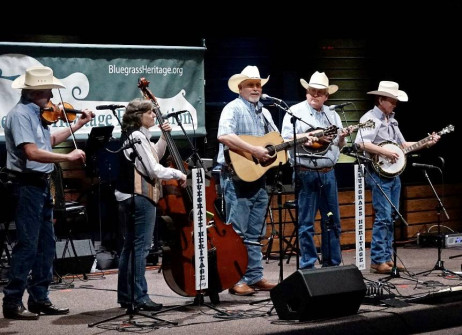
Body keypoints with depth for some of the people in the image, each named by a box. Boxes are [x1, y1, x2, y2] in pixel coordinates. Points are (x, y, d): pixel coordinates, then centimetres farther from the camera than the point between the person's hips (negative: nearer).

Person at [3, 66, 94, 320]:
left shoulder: (36, 114, 11)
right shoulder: (20, 114, -17)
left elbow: (48, 141, 26)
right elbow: (32, 152, -27)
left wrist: (78, 125, 25)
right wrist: (68, 157, -24)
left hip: (41, 185, 10)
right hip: (27, 185, -10)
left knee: (46, 245, 13)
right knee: (27, 245, -8)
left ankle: (39, 299, 21)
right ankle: (12, 303, -2)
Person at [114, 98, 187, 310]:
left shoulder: (130, 135, 15)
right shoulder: (139, 137, -14)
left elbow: (154, 156, 26)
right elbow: (154, 170, -16)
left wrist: (163, 137, 12)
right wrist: (178, 174, -3)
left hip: (127, 197, 10)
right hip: (141, 197, -10)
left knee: (129, 246, 12)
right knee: (141, 246, -8)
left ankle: (125, 296, 17)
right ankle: (140, 297, -7)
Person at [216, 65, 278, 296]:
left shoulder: (264, 112, 18)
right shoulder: (234, 108, -8)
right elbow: (224, 136, -25)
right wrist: (254, 150, -27)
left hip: (258, 177, 8)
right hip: (237, 176, -8)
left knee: (255, 233, 12)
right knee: (236, 232, -5)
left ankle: (255, 277, 18)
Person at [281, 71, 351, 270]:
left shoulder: (332, 115, 14)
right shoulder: (296, 112, -2)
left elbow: (339, 147, 15)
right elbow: (286, 139, -12)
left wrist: (342, 138, -7)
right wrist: (312, 136, -18)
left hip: (328, 173, 5)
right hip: (306, 173, -5)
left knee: (332, 222, 9)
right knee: (306, 223, -2)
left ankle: (332, 263, 17)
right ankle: (308, 265, 4)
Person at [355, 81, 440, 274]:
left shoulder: (391, 120, 18)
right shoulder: (370, 118, -10)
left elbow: (402, 145, 22)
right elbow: (361, 143, -24)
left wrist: (427, 143, 13)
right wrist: (386, 152, -24)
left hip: (393, 174, 9)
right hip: (378, 175, -9)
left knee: (391, 217, 10)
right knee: (383, 217, -11)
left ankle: (386, 258, 16)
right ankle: (378, 260, -7)